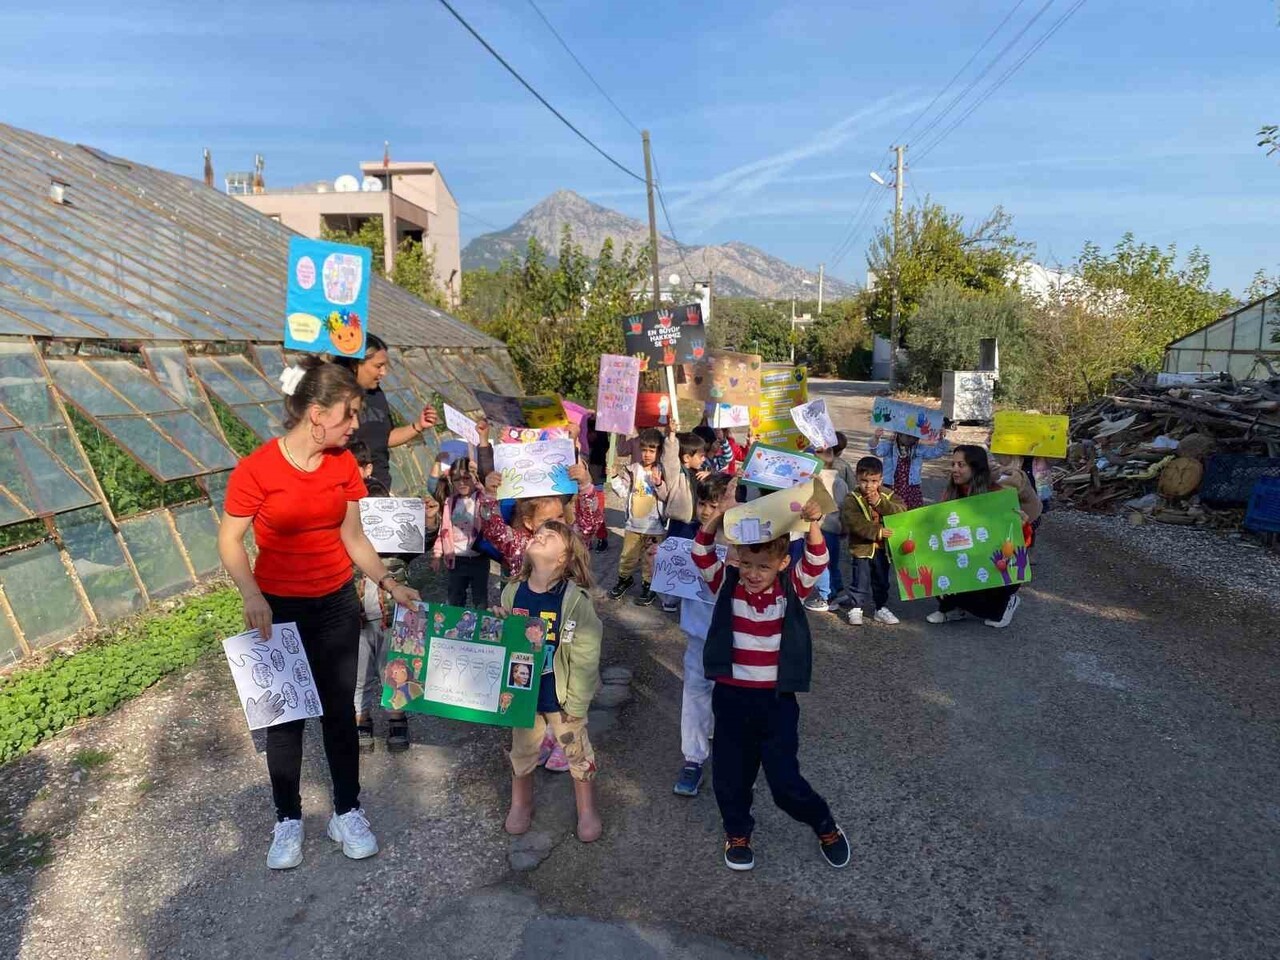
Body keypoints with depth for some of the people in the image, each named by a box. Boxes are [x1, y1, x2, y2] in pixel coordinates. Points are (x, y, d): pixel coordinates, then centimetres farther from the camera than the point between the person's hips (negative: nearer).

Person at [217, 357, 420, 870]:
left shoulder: (344, 464, -4)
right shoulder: (257, 469, -17)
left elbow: (352, 536, 2)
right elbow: (229, 541, -10)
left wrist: (389, 584, -6)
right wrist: (252, 595, -24)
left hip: (336, 605, 3)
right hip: (278, 609, -3)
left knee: (340, 710, 11)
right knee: (285, 714, 11)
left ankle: (347, 812, 27)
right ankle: (288, 820, 29)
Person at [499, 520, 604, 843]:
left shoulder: (575, 598, -21)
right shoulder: (513, 592, -7)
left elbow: (585, 655, -18)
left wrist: (576, 704, -14)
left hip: (561, 696, -4)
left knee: (577, 753, 15)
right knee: (522, 752, 22)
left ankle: (587, 810, 37)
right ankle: (520, 804, 47)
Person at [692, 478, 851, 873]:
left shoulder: (791, 589, -7)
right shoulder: (725, 584, -6)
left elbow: (817, 562, -22)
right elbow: (701, 555, -19)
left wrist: (812, 525, -40)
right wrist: (719, 516, -35)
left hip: (776, 699, -1)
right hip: (730, 697, 2)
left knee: (785, 780, 4)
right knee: (730, 775, 14)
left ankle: (824, 824, 34)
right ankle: (737, 832, 42)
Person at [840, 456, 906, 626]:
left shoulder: (887, 496, 1)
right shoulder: (851, 499, -12)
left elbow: (901, 511, -14)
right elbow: (854, 523, -22)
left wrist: (880, 503, -24)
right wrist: (876, 532, -26)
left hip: (883, 547, 4)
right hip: (861, 547, -4)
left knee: (882, 580, 16)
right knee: (860, 581, 2)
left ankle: (881, 608, 30)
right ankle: (856, 609, 16)